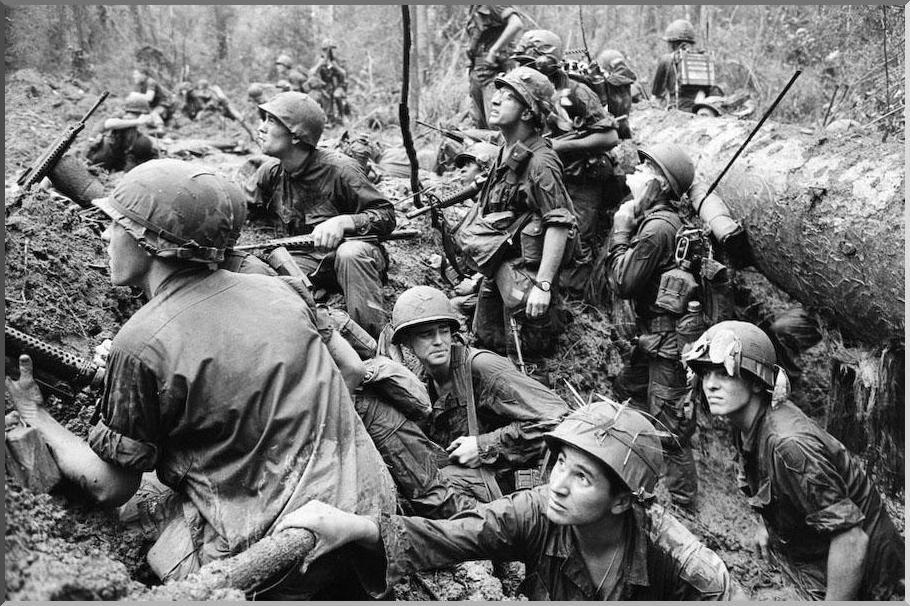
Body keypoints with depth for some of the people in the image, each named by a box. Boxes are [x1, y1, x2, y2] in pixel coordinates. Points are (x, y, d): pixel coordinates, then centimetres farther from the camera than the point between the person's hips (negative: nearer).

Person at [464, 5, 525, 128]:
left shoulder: (493, 6, -9)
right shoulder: (473, 9, 17)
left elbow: (517, 24, -26)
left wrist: (494, 50, -23)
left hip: (492, 70, -9)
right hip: (475, 71, 9)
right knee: (480, 125, 10)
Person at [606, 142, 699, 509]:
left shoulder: (657, 227, -22)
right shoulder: (659, 218, 9)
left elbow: (622, 282, -19)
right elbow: (619, 280, 12)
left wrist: (621, 231, -12)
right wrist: (625, 228, 2)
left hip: (669, 338, -11)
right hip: (656, 332, 11)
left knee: (667, 422, -3)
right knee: (626, 389, 24)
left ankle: (682, 497, 9)